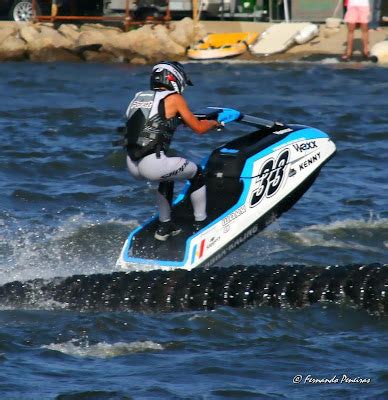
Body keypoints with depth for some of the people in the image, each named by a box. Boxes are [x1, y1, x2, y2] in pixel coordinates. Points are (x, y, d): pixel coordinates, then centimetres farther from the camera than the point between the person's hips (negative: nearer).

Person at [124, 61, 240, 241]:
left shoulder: (139, 98, 17)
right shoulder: (173, 99, 0)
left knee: (167, 177, 36)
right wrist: (218, 121, 21)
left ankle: (164, 226, 37)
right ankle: (200, 225, 23)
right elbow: (198, 128, 3)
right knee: (197, 174, 17)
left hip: (132, 164, 7)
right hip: (153, 164, -7)